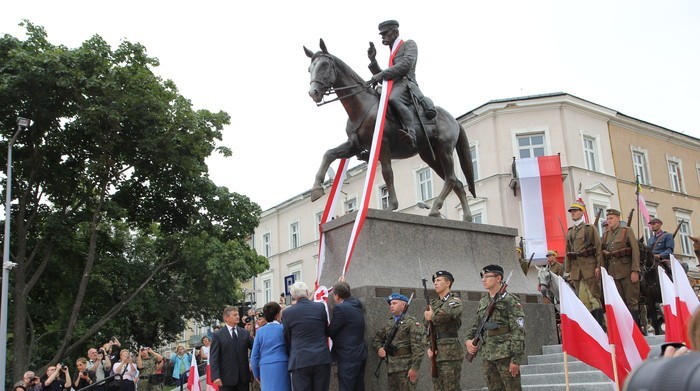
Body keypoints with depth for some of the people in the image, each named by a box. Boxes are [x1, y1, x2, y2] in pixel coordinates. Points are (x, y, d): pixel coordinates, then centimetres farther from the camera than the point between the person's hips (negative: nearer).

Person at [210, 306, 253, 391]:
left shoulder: (245, 333, 11)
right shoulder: (218, 335, -1)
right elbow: (214, 358, -6)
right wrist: (216, 376, -16)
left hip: (243, 377, 3)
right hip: (227, 378, -3)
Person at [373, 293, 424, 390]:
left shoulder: (411, 322, -8)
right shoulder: (388, 323, 15)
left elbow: (418, 347, -15)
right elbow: (378, 337, 29)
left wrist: (415, 368, -21)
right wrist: (379, 348, 7)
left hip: (405, 367, -7)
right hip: (391, 367, 7)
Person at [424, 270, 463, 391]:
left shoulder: (454, 301, -2)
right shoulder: (433, 303, 18)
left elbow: (446, 314, -26)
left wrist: (432, 317, -8)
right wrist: (429, 347, 1)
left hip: (450, 351, -7)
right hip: (435, 352, 7)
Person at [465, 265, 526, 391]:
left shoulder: (510, 300, -6)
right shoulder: (483, 302, 15)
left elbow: (518, 331, -11)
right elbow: (475, 325, 22)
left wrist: (516, 359, -16)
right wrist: (468, 340, 1)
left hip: (506, 355, -6)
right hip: (487, 356, 7)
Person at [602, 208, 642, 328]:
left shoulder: (627, 231, 2)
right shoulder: (605, 235, 15)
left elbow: (635, 250, -5)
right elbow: (603, 253, 14)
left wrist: (635, 271, -13)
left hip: (627, 271, -4)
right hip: (613, 272, 4)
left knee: (632, 301, -3)